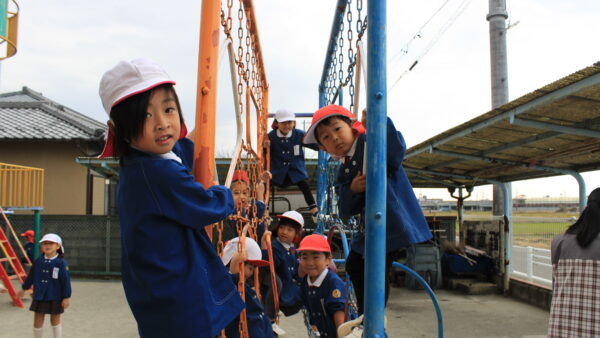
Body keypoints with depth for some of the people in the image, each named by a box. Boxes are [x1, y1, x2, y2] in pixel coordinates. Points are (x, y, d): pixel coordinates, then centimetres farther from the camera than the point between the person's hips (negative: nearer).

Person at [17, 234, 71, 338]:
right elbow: (31, 276, 13)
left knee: (55, 320, 11)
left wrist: (66, 297, -12)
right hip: (39, 297, 3)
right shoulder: (38, 261, -1)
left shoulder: (61, 263, -14)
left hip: (55, 298, -3)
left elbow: (66, 281, -12)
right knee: (37, 321, 7)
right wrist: (24, 289, 20)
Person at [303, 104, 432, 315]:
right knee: (354, 266, 24)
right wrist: (351, 190, -14)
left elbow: (396, 150, -33)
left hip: (393, 222, -10)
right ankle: (364, 316, 44)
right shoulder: (344, 173, 11)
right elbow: (345, 212, 5)